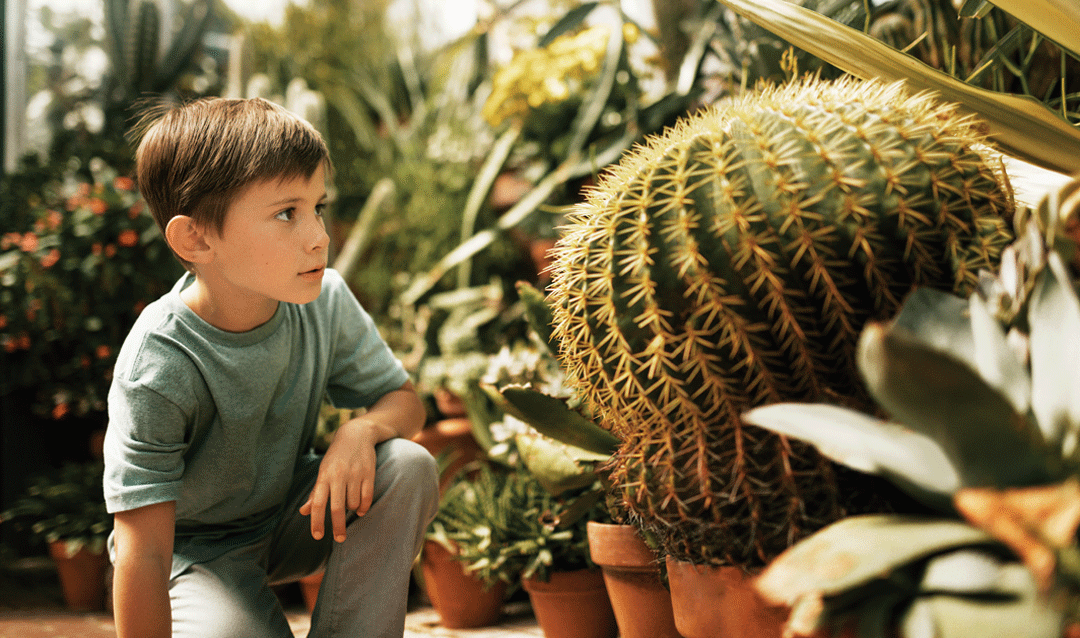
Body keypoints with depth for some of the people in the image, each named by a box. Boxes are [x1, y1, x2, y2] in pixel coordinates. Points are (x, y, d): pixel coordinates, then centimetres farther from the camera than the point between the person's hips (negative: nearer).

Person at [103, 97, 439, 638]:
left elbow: (404, 399, -2)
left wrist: (361, 430, -26)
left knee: (408, 468, -20)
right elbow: (143, 551, -29)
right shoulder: (158, 369, -30)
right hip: (192, 547, -4)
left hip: (292, 516, 5)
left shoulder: (325, 300, -16)